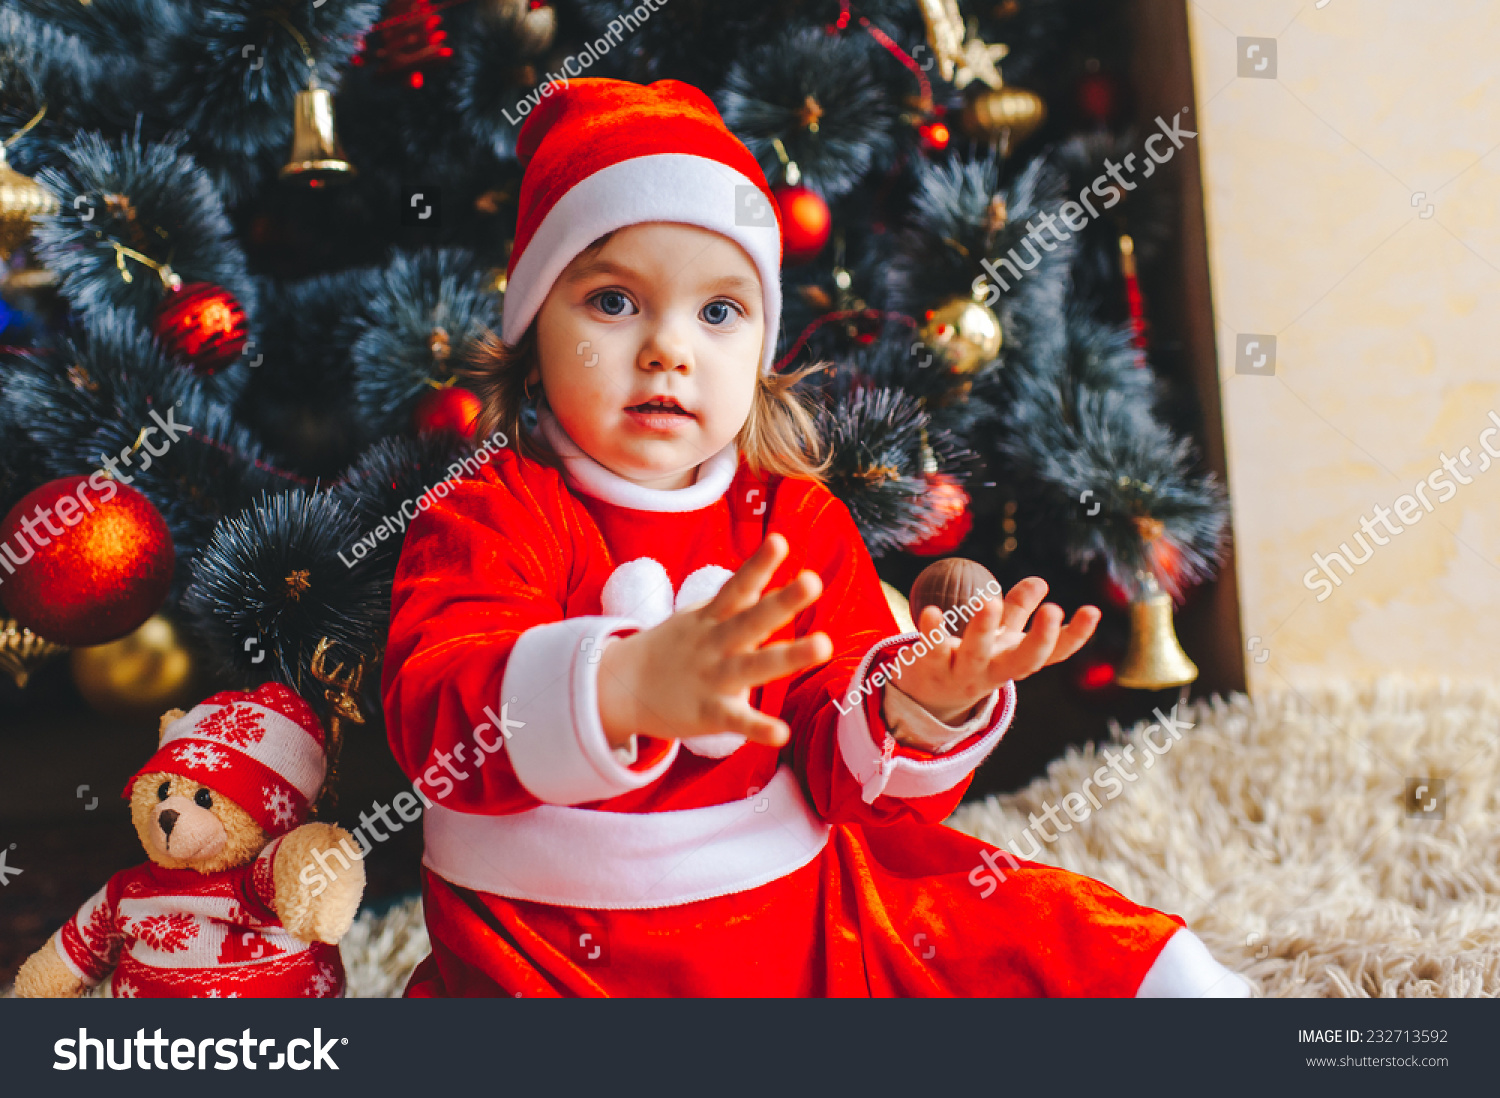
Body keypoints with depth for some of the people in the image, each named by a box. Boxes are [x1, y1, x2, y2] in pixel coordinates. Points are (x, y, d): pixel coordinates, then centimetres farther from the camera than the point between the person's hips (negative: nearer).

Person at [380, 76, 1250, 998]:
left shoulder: (800, 521, 5)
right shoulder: (490, 517, -6)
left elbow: (846, 773, 0)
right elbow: (433, 708, -26)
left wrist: (920, 709, -24)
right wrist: (623, 686, -45)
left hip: (783, 907, 3)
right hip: (558, 949, -2)